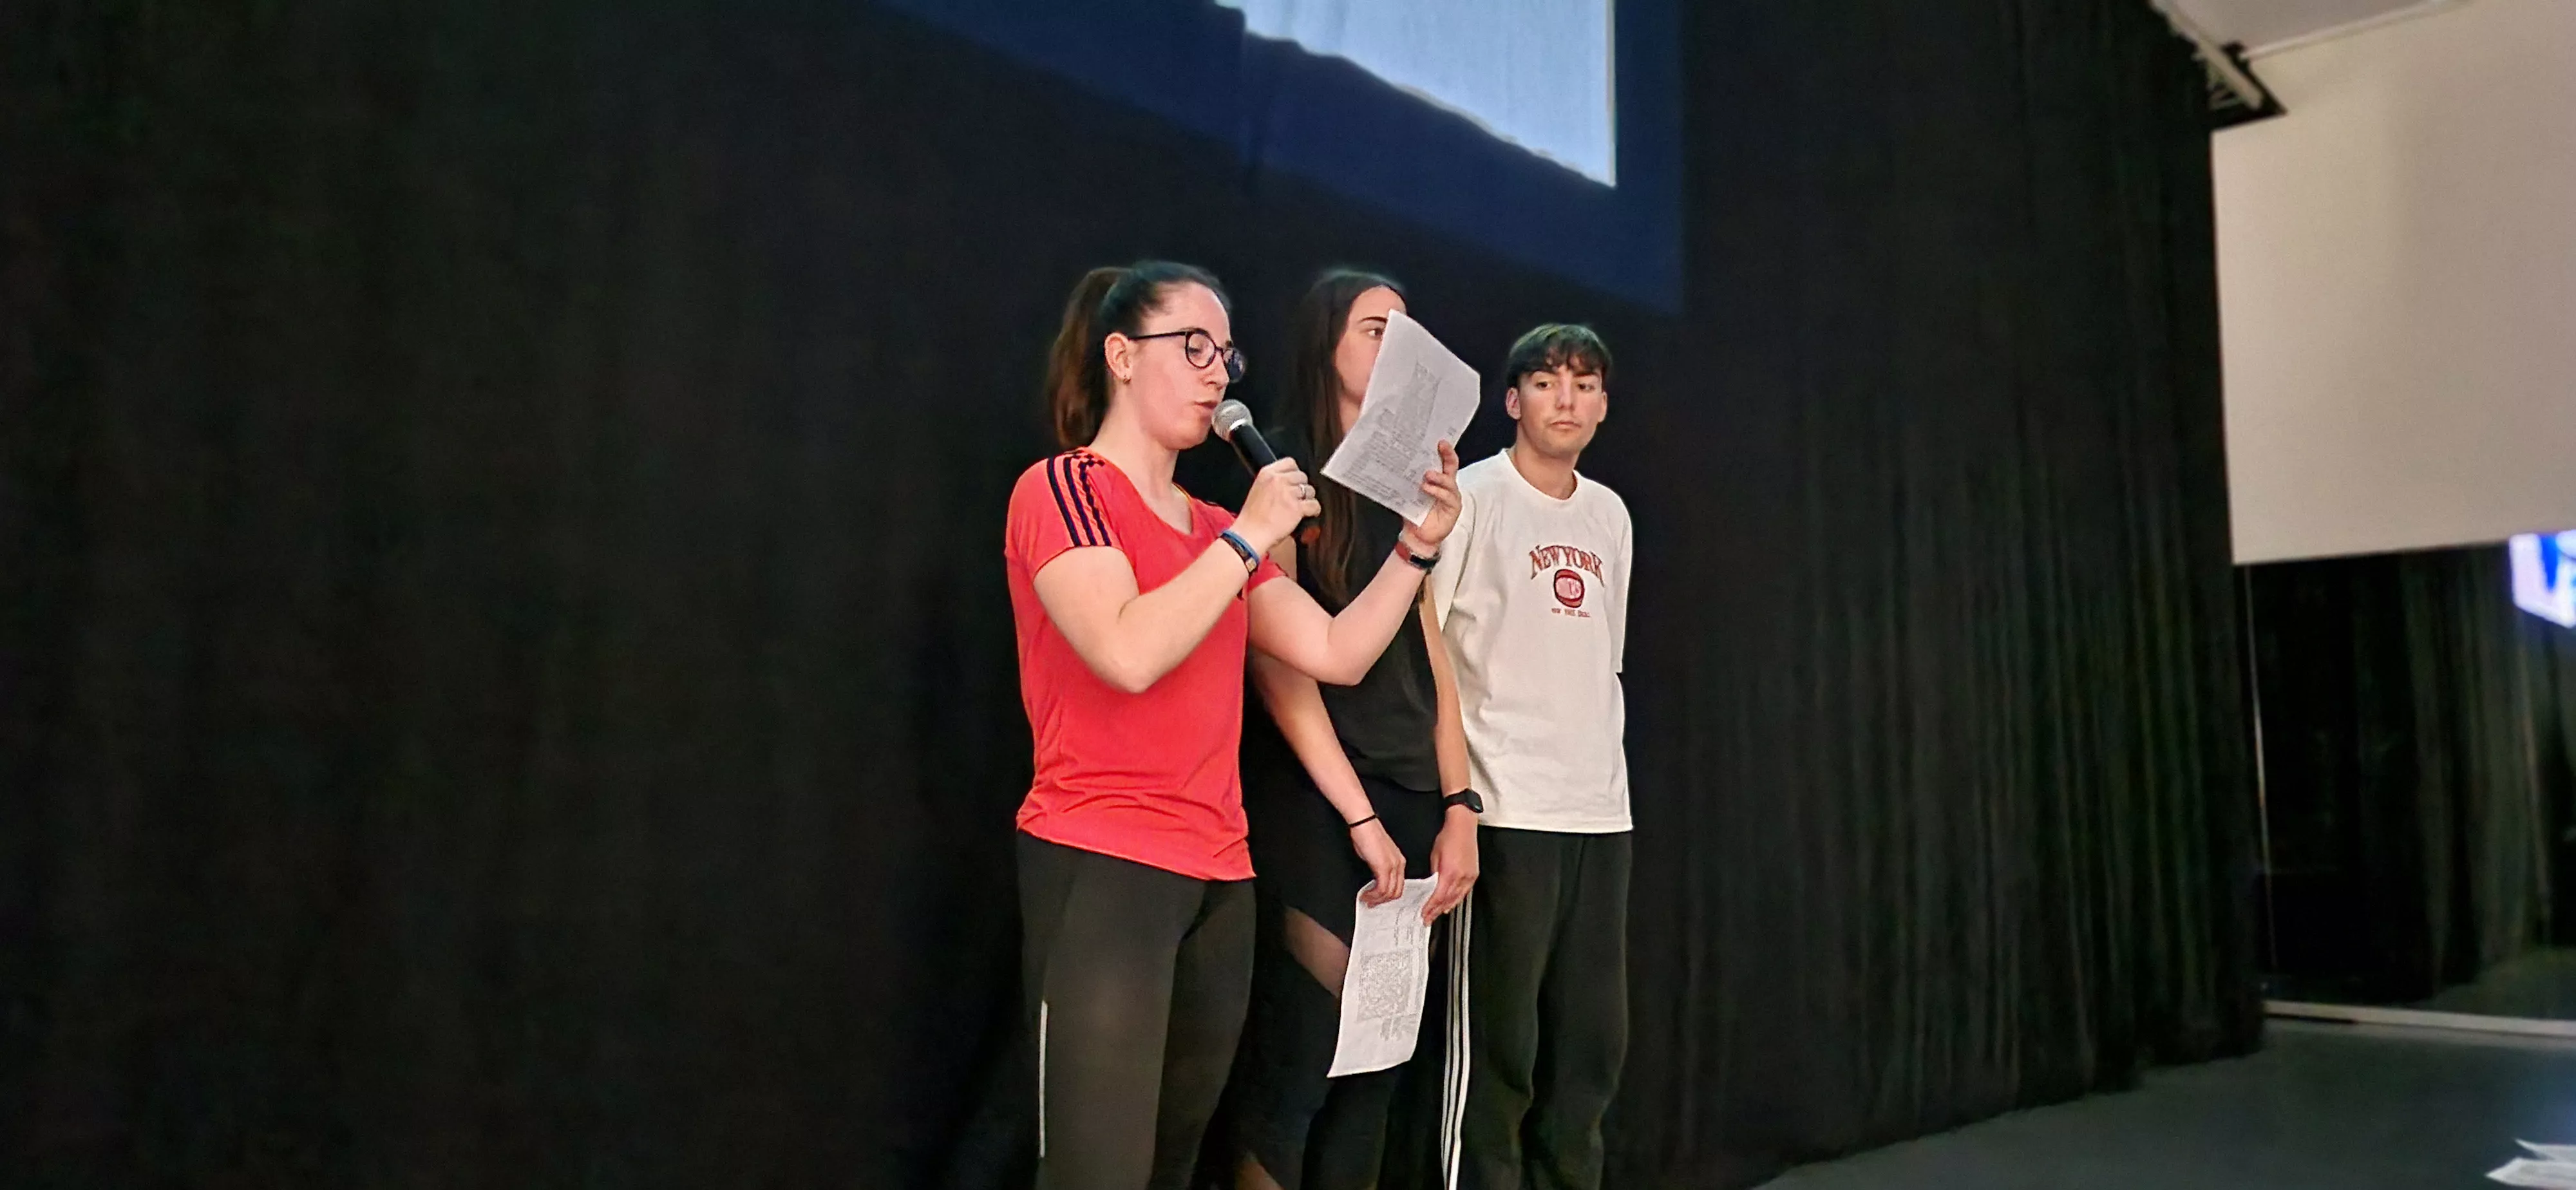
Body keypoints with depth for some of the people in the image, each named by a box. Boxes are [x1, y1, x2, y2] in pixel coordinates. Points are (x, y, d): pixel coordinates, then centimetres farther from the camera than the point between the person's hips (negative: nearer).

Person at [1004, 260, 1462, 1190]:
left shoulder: (1216, 530, 17)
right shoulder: (1062, 488, -5)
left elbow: (1338, 654, 11)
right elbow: (1129, 654, -21)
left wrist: (1418, 545, 2)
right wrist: (1252, 537, -14)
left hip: (1219, 878, 8)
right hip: (1100, 866, -7)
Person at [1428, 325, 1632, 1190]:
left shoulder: (1611, 515, 15)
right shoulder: (1472, 497, -5)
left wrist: (1601, 756, 17)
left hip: (1602, 809, 6)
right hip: (1507, 810, -6)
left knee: (1595, 1037, 10)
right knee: (1502, 1038, -2)